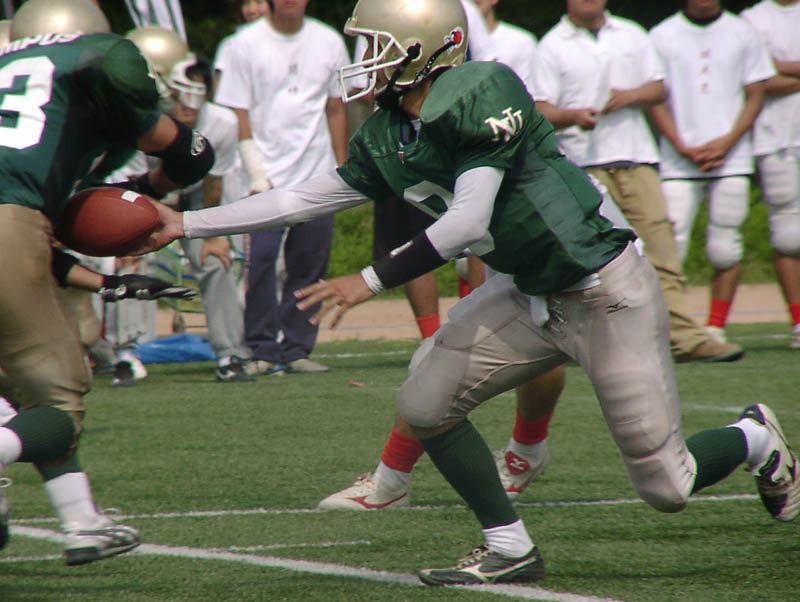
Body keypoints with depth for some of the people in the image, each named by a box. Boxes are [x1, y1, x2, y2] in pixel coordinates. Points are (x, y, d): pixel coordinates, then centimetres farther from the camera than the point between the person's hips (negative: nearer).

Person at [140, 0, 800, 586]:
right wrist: (185, 224, 8)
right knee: (425, 403, -6)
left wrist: (370, 281, -24)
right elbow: (303, 200, 9)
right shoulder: (387, 139, 2)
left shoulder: (483, 95, -24)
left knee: (666, 487, -3)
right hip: (530, 295, 8)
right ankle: (511, 548, 10)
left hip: (607, 291, -8)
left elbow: (467, 222, -27)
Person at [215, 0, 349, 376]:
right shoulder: (247, 45, -1)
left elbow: (336, 109, 14)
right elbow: (238, 113, -2)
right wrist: (256, 172, -8)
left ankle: (296, 349, 9)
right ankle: (262, 350, -2)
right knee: (260, 262, -9)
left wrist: (341, 168, 11)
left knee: (308, 267, 2)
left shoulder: (329, 43, 7)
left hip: (316, 174, 3)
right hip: (267, 175, -3)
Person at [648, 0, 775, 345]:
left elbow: (755, 96, 8)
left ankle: (716, 329, 6)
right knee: (670, 245, -8)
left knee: (725, 247, -2)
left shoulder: (742, 33, 9)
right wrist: (683, 148, -9)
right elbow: (655, 99, 4)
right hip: (678, 162, -1)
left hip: (731, 159, 1)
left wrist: (727, 142, -7)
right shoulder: (662, 36, 6)